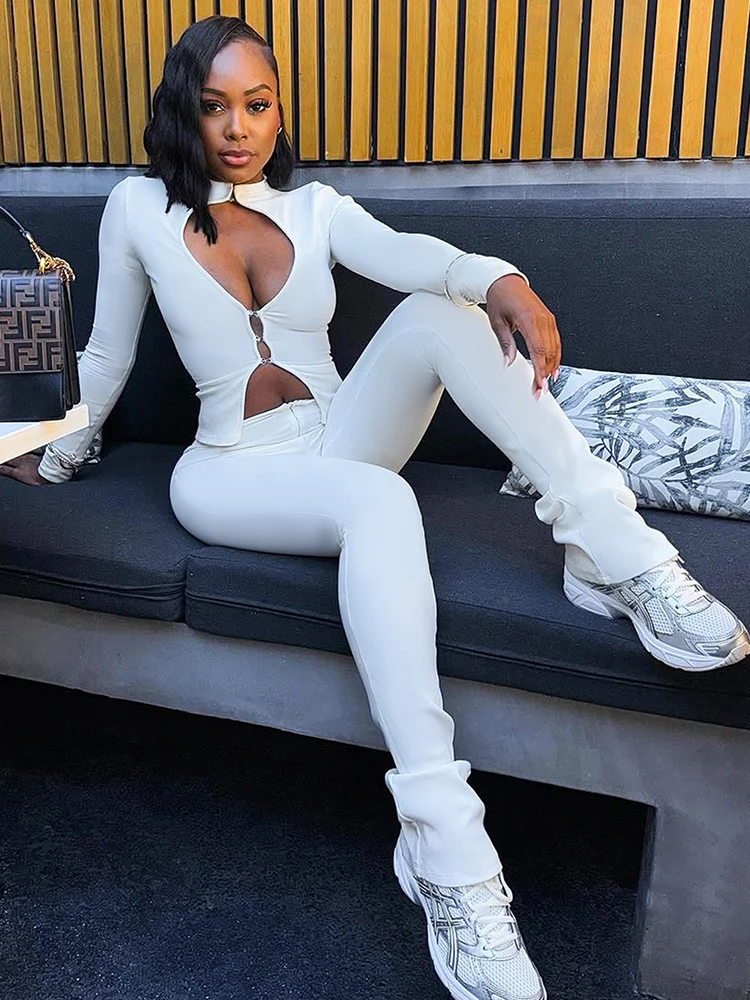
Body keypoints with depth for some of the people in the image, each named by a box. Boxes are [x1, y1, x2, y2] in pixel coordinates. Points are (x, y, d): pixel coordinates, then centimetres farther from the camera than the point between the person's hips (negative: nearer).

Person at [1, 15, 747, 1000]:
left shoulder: (314, 207, 9)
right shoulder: (141, 210, 4)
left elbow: (405, 254, -12)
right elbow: (108, 356, 13)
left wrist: (496, 276, -34)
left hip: (343, 436, 4)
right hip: (232, 474, -3)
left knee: (437, 314, -24)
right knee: (381, 501, -38)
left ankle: (615, 555, -31)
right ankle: (444, 851, -42)